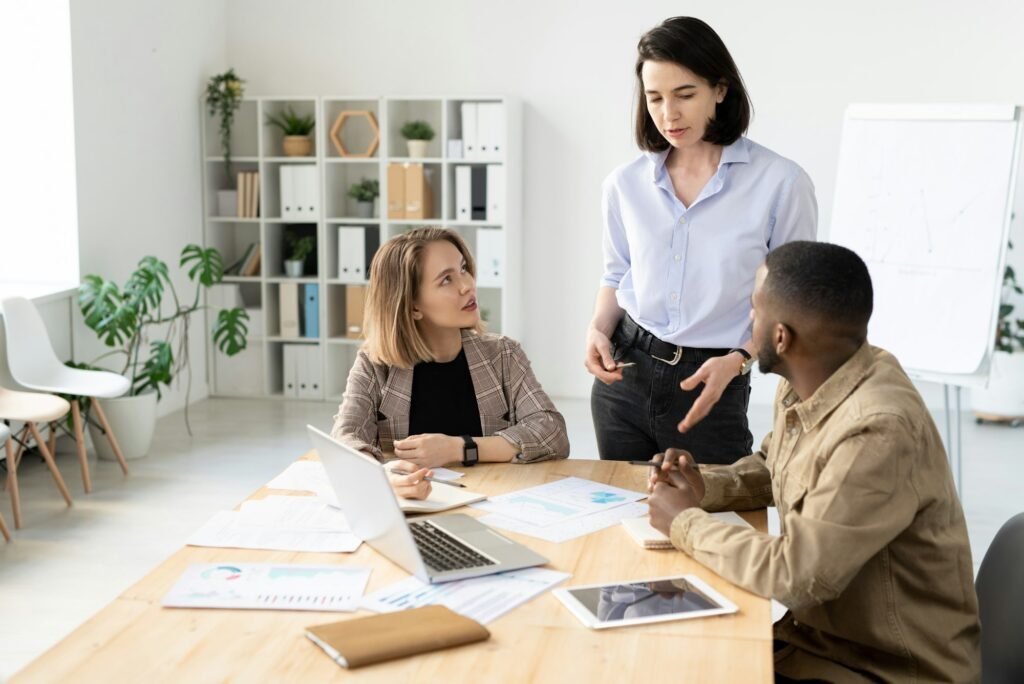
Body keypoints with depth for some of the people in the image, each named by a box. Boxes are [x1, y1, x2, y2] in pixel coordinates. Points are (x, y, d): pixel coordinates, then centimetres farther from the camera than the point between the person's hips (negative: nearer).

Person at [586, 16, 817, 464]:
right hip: (624, 376, 4)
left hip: (712, 387, -3)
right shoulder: (625, 184, 1)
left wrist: (737, 360, -20)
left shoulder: (780, 183, -11)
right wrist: (598, 330, -4)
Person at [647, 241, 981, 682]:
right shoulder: (806, 383, -3)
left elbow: (795, 575, -30)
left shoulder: (879, 432, -30)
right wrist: (704, 486, -4)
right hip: (818, 636, 7)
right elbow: (770, 468, 16)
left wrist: (685, 523, -16)